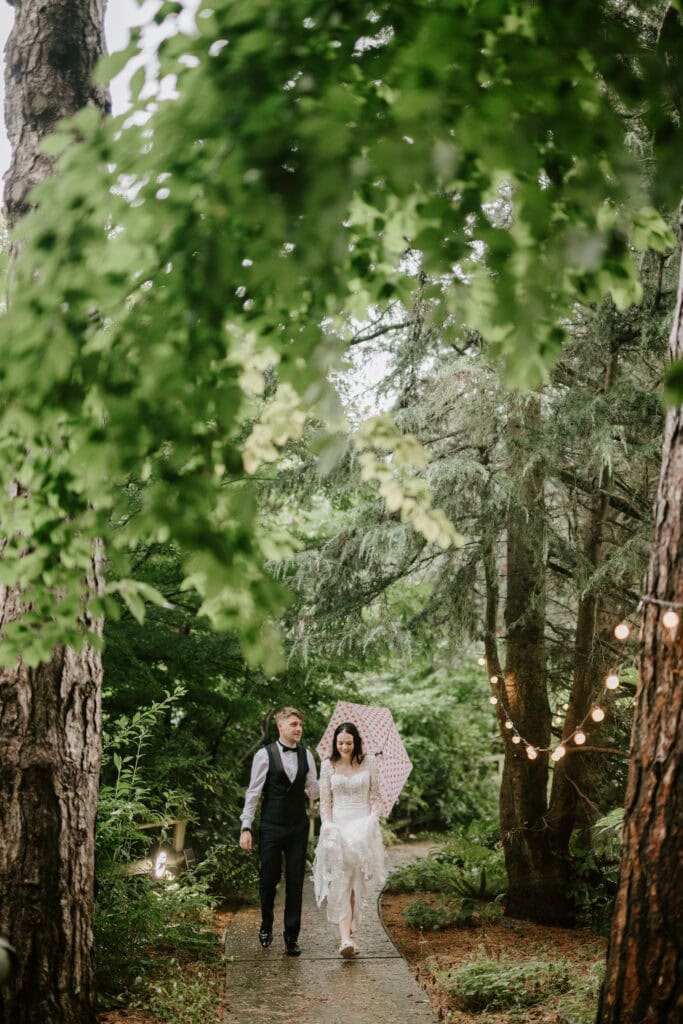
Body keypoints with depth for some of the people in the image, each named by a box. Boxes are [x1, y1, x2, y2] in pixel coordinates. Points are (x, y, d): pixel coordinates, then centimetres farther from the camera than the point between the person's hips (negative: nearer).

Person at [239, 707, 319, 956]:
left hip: (298, 828, 3)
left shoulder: (306, 755, 5)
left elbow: (313, 792, 8)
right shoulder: (264, 755, -6)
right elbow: (253, 793, -5)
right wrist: (246, 828, -9)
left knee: (295, 882, 4)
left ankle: (291, 936, 14)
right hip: (271, 826, -3)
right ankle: (266, 926, 32)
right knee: (268, 879, 5)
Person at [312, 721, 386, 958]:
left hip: (363, 825, 0)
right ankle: (346, 938, -17)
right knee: (340, 882, -11)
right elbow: (325, 801, 4)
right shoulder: (328, 765, 4)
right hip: (337, 825, 0)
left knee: (357, 883, 1)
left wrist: (372, 820, -7)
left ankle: (348, 932, 15)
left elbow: (375, 796, 7)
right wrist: (328, 827, -8)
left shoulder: (369, 761, 3)